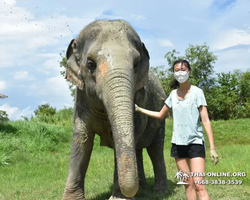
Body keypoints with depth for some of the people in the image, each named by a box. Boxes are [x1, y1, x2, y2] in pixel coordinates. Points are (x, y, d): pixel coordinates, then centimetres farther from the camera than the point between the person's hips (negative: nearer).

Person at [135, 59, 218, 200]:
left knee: (199, 184, -14)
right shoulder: (173, 94, 8)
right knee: (188, 184, 9)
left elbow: (206, 121, -10)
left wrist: (212, 148, -16)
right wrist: (139, 109, 19)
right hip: (178, 143, 5)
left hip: (195, 143, -5)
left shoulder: (197, 92, -6)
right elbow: (161, 115, 21)